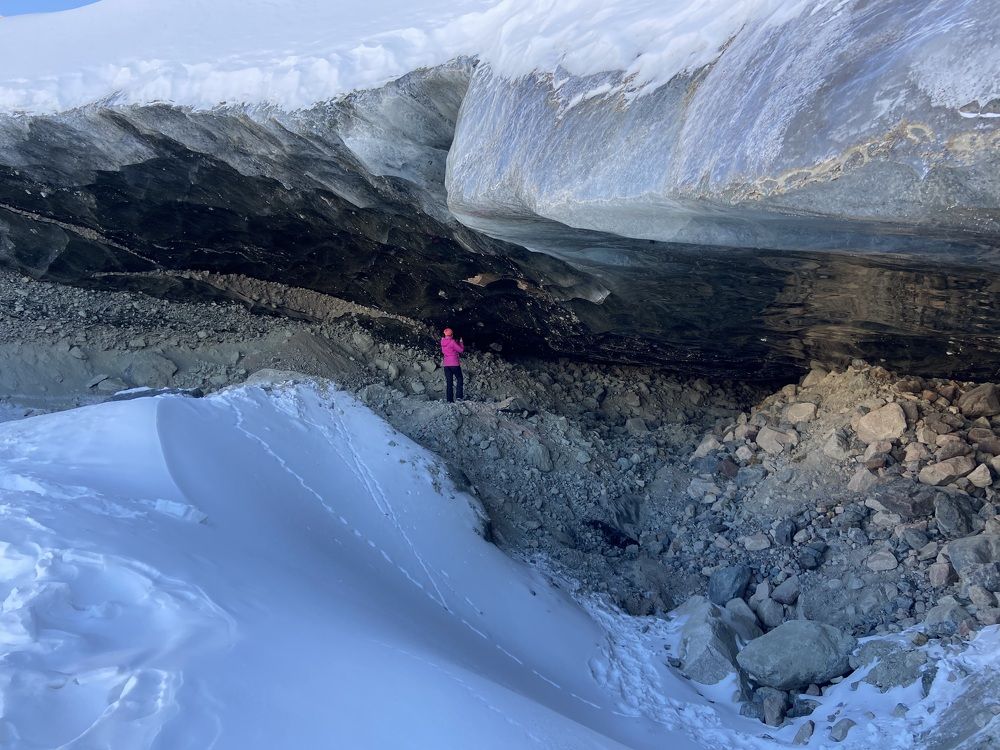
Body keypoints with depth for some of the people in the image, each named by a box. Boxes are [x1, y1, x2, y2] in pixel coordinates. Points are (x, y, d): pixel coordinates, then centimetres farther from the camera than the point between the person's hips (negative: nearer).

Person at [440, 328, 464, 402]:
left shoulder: (442, 342, 5)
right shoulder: (452, 342, -13)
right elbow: (461, 350, -10)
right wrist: (461, 343, 8)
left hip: (446, 364, 5)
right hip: (454, 364, -5)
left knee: (448, 382, 7)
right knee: (459, 379, 9)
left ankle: (449, 399, 4)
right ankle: (459, 396, -2)